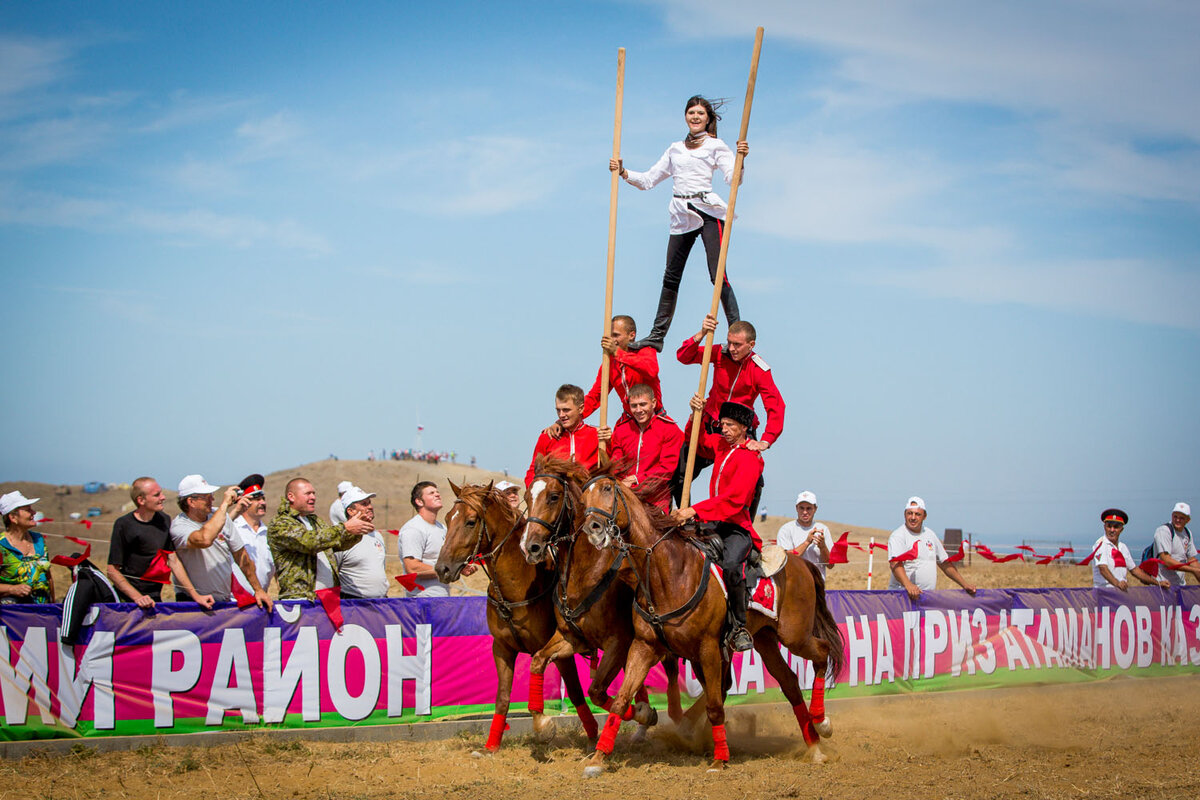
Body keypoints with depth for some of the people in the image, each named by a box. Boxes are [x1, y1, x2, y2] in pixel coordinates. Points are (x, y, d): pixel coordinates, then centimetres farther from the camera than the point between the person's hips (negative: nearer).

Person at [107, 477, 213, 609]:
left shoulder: (164, 520, 6)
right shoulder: (123, 525, -11)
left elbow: (173, 561, 7)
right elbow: (112, 571, -12)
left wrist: (195, 596, 0)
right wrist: (137, 597, -23)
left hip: (155, 598, 5)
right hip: (127, 600, -5)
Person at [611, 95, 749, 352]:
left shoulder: (715, 146, 7)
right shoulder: (675, 149, 22)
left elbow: (733, 179, -7)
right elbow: (648, 180, 23)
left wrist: (740, 158, -26)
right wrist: (623, 172, 9)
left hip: (708, 212, -5)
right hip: (681, 216, 5)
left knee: (718, 275, -13)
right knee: (671, 277, 5)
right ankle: (657, 335, 10)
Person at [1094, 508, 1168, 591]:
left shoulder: (1123, 547, 18)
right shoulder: (1100, 544, -5)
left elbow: (1134, 569, 26)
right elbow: (1103, 568, -20)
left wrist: (1157, 583, 22)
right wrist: (1117, 583, -37)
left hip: (1123, 591, 6)